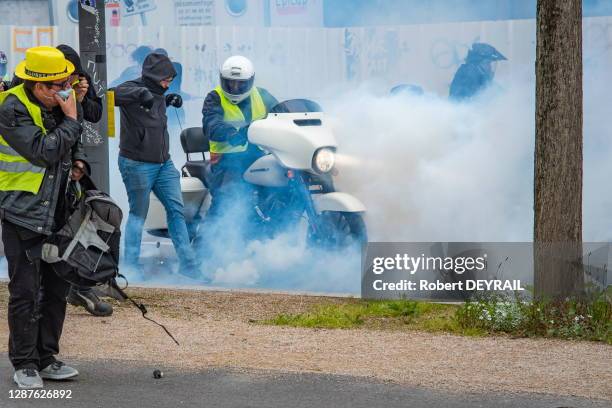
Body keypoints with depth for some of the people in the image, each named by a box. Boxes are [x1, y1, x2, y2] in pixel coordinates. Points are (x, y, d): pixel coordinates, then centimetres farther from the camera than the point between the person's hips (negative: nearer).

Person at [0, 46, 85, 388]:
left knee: (57, 288, 11)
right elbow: (44, 152, -25)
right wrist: (70, 120, -17)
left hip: (57, 212, 7)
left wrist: (78, 161, 5)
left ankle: (46, 359, 21)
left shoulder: (62, 101, 7)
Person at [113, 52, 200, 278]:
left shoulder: (157, 94, 12)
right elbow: (114, 95, -33)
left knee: (176, 210, 4)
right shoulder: (132, 89, -11)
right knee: (138, 214, -2)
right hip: (137, 164, -8)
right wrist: (141, 93, -42)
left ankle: (189, 266, 7)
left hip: (163, 164, 8)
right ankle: (131, 265, 6)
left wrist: (168, 100, 20)